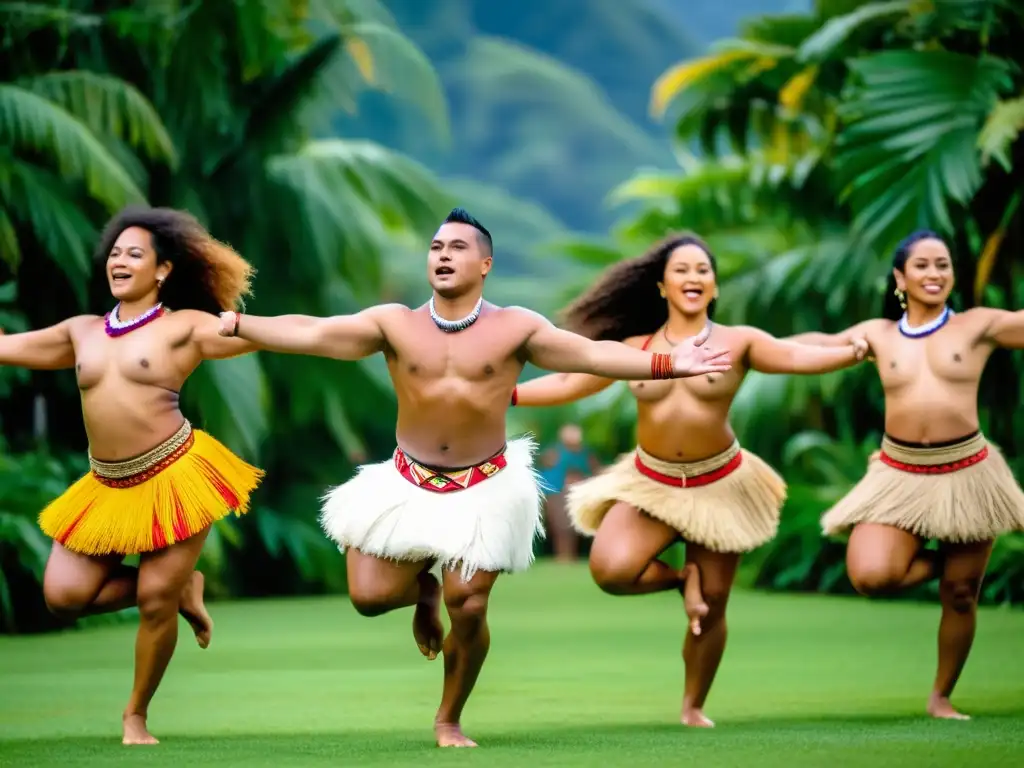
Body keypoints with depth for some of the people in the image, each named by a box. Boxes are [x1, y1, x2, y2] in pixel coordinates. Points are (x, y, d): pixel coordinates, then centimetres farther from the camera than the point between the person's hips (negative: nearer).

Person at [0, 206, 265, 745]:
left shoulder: (184, 326, -2)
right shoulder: (82, 332, 14)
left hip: (175, 477, -6)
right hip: (106, 488, 6)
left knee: (154, 599, -5)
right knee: (64, 594, -3)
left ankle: (136, 715, 18)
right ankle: (180, 586, 19)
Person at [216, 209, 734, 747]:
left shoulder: (515, 328, -7)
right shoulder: (393, 323, -4)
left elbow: (590, 353, -13)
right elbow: (308, 333, -5)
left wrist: (667, 364, -24)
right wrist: (230, 325, -11)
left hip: (484, 487, -2)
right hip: (408, 483, 2)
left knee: (469, 609, -4)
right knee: (370, 595, -4)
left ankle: (449, 721, 19)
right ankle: (423, 587, 33)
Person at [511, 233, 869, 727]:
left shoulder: (737, 342, -4)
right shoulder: (634, 349, 2)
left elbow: (798, 358, -17)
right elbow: (567, 383, 6)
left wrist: (857, 350, -35)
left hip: (719, 485, -1)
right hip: (649, 484, 1)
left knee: (712, 607, 5)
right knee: (611, 570, -26)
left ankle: (693, 707, 26)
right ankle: (681, 578, 6)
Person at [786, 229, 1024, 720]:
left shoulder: (978, 326, 2)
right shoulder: (878, 335, 7)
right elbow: (809, 348, 17)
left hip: (966, 473, -1)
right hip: (900, 476, 1)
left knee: (961, 594, 5)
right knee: (870, 575, -22)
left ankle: (941, 697, 26)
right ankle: (936, 562, 12)